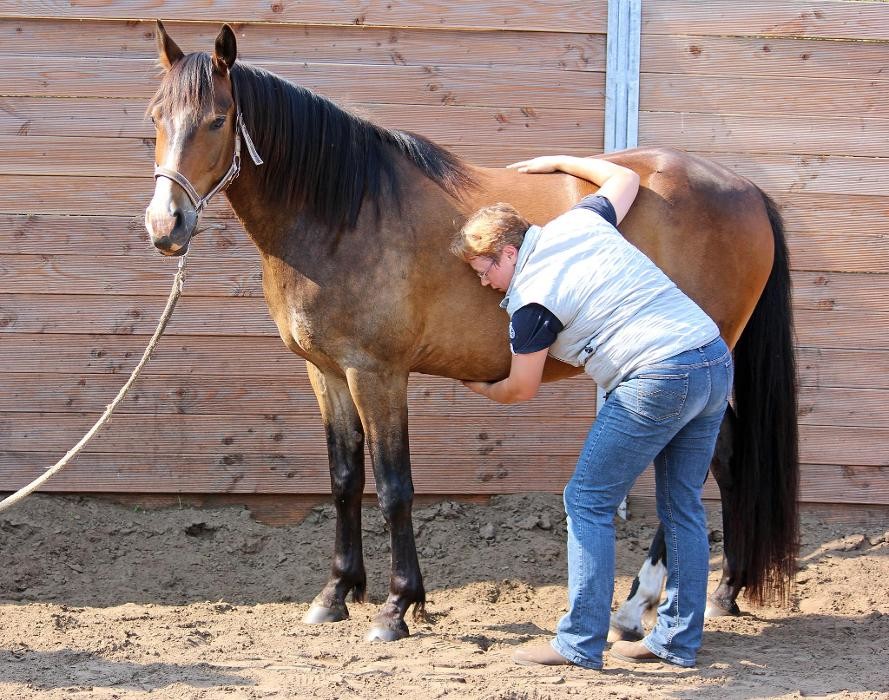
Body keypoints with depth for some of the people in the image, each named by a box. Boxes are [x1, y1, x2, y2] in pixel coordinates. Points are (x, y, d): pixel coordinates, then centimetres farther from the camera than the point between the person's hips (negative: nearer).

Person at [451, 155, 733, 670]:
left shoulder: (531, 299, -4)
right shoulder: (583, 222, 14)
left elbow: (522, 390, 7)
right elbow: (626, 178, 34)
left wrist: (481, 389, 29)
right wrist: (561, 162, 41)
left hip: (658, 379, -8)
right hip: (717, 359, 9)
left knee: (589, 503, 3)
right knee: (683, 507, 17)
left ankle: (581, 644, 1)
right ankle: (680, 641, 22)